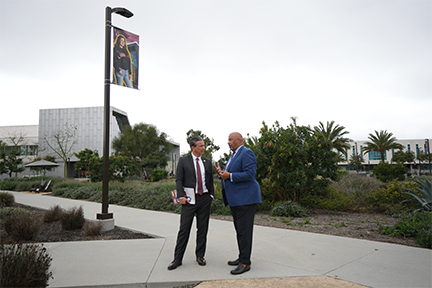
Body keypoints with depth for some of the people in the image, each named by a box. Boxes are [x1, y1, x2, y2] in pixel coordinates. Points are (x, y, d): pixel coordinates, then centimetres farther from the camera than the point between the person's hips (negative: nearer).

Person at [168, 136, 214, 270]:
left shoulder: (207, 162, 10)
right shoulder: (183, 161, 0)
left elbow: (210, 180, 15)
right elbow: (179, 180, -3)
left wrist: (211, 195, 7)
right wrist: (181, 196, -11)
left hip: (205, 199, 3)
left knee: (203, 229, 9)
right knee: (184, 229, -1)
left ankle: (200, 255, 22)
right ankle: (177, 259, 9)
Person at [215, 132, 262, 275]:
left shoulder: (247, 153, -11)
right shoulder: (234, 156, 20)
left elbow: (250, 174, -21)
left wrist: (229, 176, -19)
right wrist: (222, 172, 6)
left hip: (246, 198, -10)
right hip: (235, 199, 10)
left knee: (244, 230, -6)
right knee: (239, 230, 15)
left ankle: (245, 263, 2)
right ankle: (242, 258, 26)